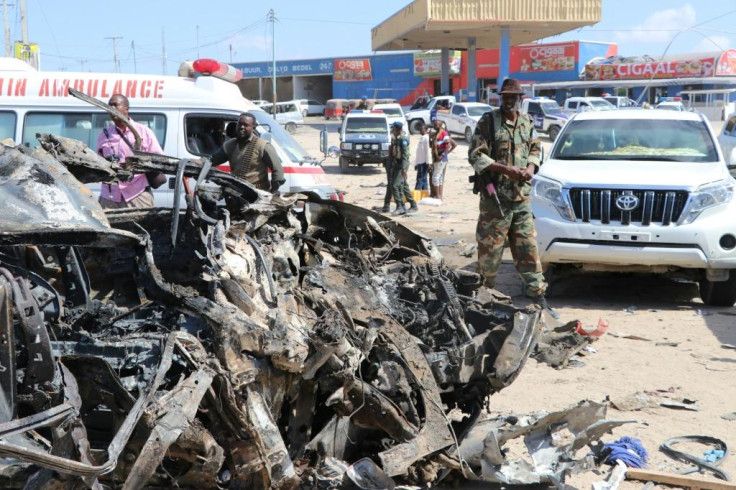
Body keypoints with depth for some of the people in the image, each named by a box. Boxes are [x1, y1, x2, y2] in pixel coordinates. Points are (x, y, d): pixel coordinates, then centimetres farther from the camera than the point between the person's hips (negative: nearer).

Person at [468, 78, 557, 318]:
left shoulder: (528, 122, 12)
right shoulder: (488, 121, -3)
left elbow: (536, 149, 22)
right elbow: (475, 155, -8)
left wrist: (530, 168, 0)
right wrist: (506, 169, -15)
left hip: (522, 197, 4)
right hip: (495, 197, -4)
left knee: (528, 247, 6)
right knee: (490, 247, 1)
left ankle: (538, 295, 10)